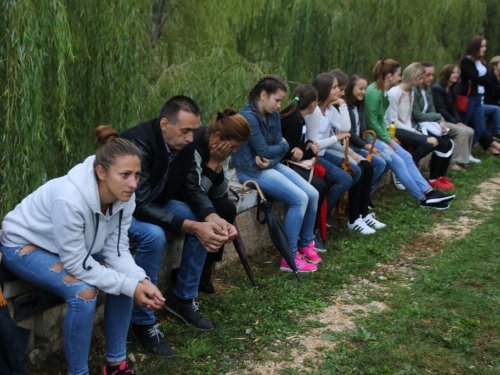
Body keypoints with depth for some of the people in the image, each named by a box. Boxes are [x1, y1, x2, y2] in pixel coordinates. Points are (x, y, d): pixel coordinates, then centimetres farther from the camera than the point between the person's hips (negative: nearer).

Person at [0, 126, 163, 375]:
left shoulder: (123, 196, -18)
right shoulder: (70, 199, -39)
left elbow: (116, 249, -12)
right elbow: (76, 263, -31)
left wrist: (141, 281, -28)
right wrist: (129, 286, -29)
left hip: (75, 245, 7)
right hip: (23, 245, -7)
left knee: (126, 279, -10)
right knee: (84, 291, -28)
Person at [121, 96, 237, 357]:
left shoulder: (184, 143, -10)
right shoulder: (138, 144, -32)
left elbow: (191, 188, -3)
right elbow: (141, 206, -35)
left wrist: (212, 217, -24)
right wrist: (192, 227, -40)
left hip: (155, 203, 7)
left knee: (206, 223, -8)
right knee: (153, 235, -35)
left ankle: (183, 299, 8)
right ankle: (142, 322, -16)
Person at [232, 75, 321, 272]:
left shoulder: (273, 115, 7)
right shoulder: (248, 116, -18)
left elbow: (280, 146, 5)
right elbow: (263, 150, -19)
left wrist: (270, 160, -17)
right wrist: (284, 145, 0)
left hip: (271, 165, 8)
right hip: (253, 171, -8)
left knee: (313, 194, -3)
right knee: (299, 198, -21)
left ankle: (305, 244, 16)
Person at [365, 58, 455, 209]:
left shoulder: (383, 91, 11)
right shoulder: (374, 93, -19)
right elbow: (372, 122, -19)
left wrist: (388, 137, 2)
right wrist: (388, 140, -12)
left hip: (379, 134, 10)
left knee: (406, 157, 0)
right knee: (397, 161, -16)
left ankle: (429, 191, -3)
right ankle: (424, 199, -10)